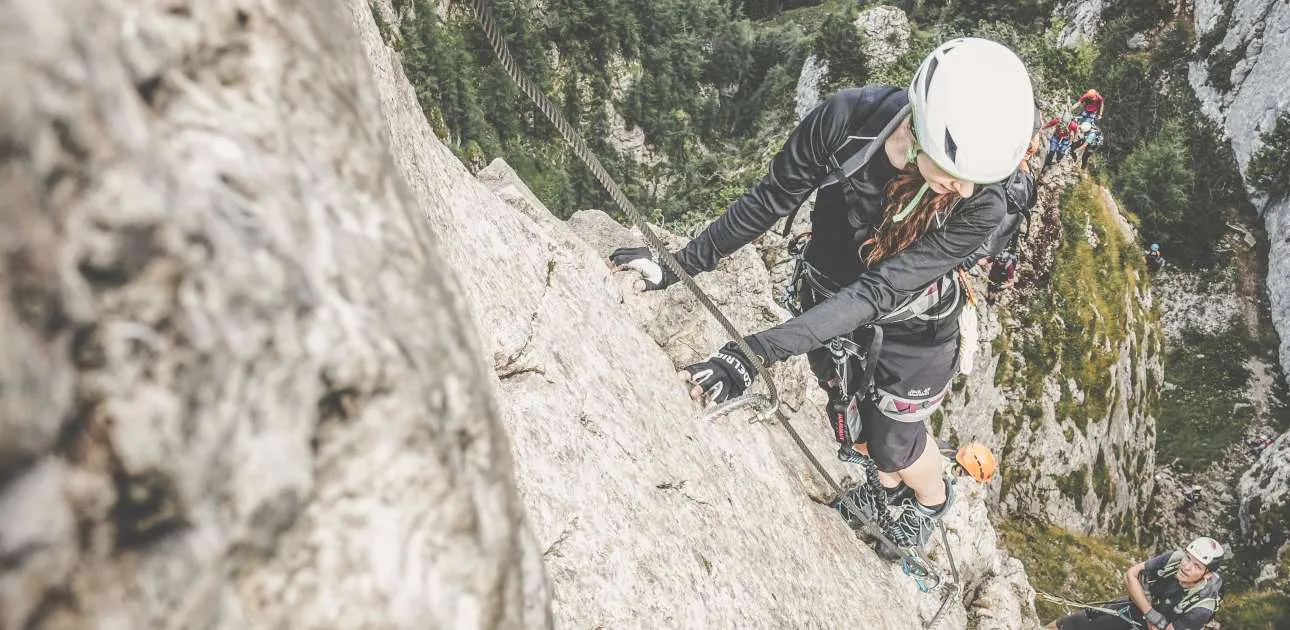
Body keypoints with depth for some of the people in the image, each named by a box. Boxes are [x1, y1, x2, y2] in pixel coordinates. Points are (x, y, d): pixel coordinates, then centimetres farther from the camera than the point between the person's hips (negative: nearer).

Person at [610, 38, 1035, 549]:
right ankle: (886, 483, 61)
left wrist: (757, 352, -45)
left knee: (894, 444, 17)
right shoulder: (844, 119, -31)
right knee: (850, 416, 25)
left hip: (911, 328, -2)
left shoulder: (981, 207, -34)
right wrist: (679, 265, -13)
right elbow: (769, 201, -16)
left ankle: (933, 497, 56)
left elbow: (877, 292, -38)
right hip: (828, 304, 3)